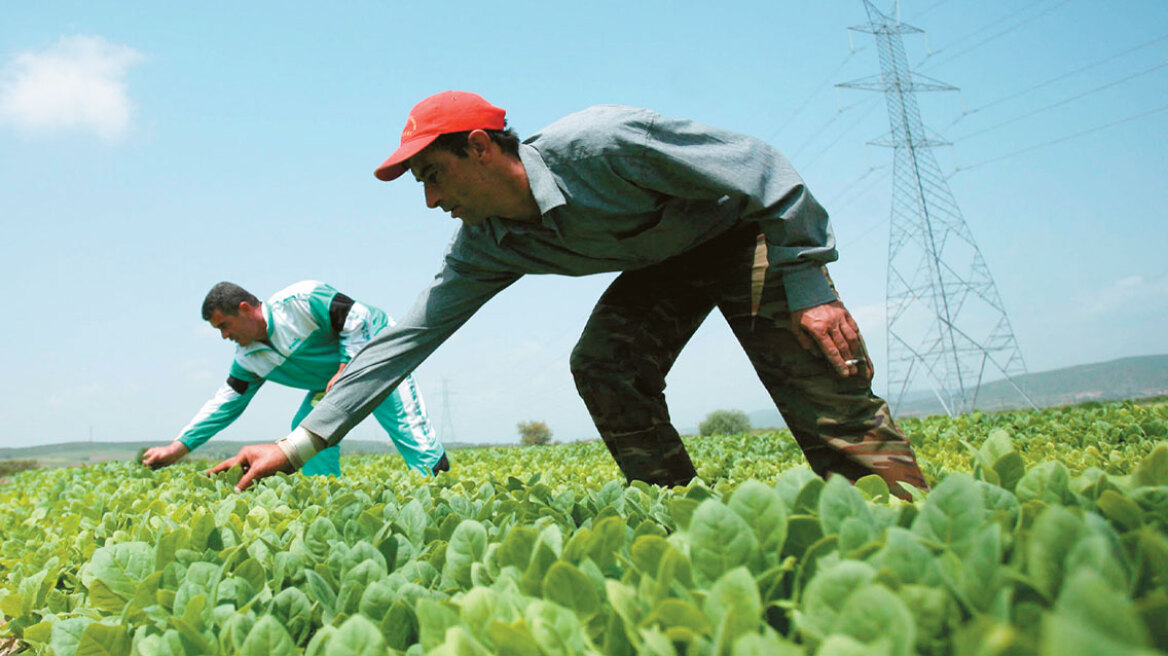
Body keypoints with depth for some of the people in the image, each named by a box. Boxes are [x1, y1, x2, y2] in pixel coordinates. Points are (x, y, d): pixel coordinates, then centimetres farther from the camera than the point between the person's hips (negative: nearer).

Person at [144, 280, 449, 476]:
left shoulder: (299, 301, -26)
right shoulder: (249, 360, -2)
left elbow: (355, 317, -23)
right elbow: (226, 403, 1)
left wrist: (346, 368, -26)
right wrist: (178, 447, -4)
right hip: (332, 380, 7)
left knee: (406, 426, -17)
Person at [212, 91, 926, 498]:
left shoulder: (598, 144, -33)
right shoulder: (485, 247, -11)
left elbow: (762, 169, -26)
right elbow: (407, 339, -10)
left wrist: (809, 286, -25)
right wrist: (300, 443, -13)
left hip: (747, 230, -5)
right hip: (662, 264, 6)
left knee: (825, 392, -18)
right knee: (602, 366, -15)